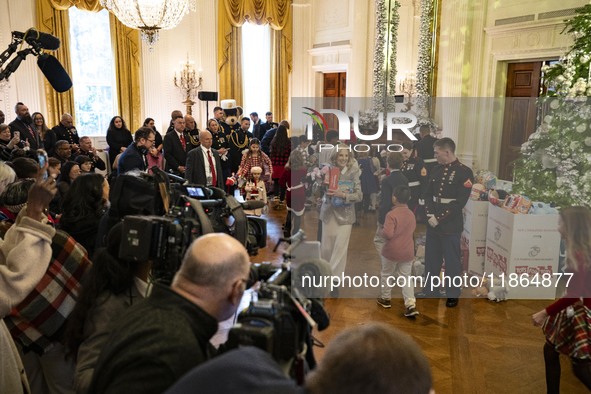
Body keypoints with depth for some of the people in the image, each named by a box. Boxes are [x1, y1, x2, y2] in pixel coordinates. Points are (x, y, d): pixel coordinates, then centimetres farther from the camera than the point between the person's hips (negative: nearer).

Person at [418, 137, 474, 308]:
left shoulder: (464, 172, -11)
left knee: (451, 260, 4)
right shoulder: (436, 170, 8)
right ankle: (429, 290, 30)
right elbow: (428, 193, 9)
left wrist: (439, 218, -18)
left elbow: (460, 202, -16)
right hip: (432, 222, 6)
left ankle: (453, 295, 18)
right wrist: (430, 215, -8)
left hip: (450, 225, -6)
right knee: (431, 258, 15)